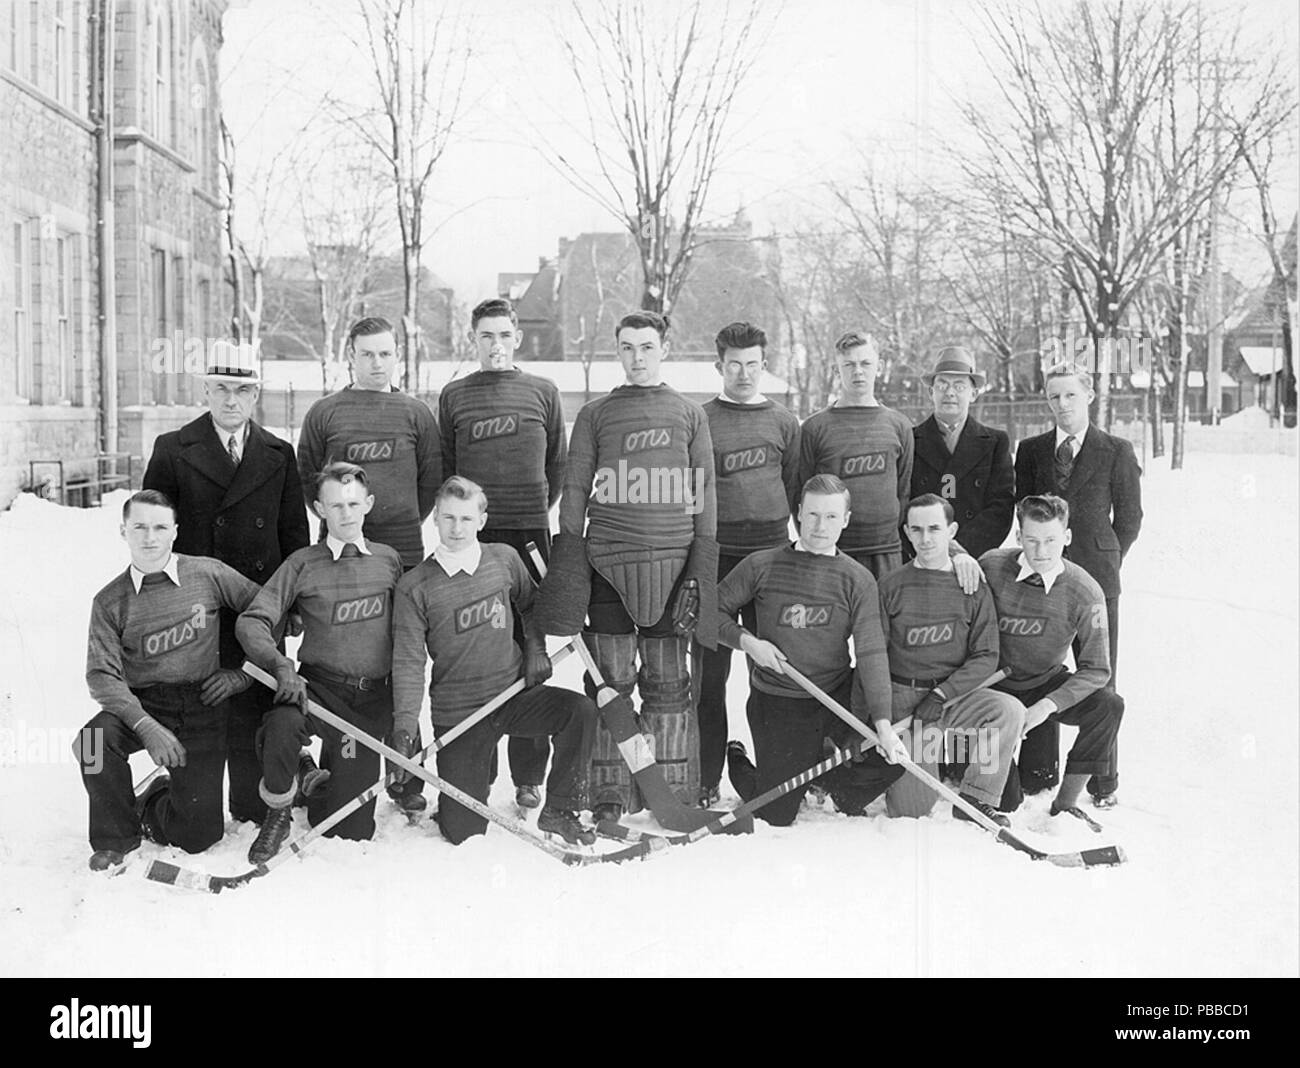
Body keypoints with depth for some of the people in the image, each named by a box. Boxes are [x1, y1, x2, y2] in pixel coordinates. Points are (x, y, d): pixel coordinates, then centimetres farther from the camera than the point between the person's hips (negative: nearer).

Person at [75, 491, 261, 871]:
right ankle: (117, 836, -4)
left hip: (202, 707, -1)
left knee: (199, 834, -7)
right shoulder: (110, 601, -1)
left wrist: (242, 673, 2)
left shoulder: (208, 574, -2)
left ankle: (155, 807, 32)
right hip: (141, 703, 1)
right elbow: (102, 675, -9)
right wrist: (146, 727, -23)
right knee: (92, 742, -33)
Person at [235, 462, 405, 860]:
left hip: (373, 698, 2)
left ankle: (324, 781, 36)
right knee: (280, 726, -39)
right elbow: (252, 622, -7)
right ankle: (278, 812, -10)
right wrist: (281, 666, -25)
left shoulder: (388, 560, 7)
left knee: (350, 830, 0)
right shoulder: (303, 564, 0)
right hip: (318, 688, -2)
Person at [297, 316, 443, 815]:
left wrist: (404, 521, 12)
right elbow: (306, 477, 13)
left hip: (404, 552, 0)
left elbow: (431, 479, 14)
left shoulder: (416, 413, 9)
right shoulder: (324, 413, 7)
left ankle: (406, 776, 8)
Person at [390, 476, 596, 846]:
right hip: (456, 714, -2)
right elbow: (409, 662, -10)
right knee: (463, 833, -2)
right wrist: (404, 727, -19)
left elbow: (530, 604, 21)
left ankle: (558, 810, -7)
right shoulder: (414, 587, -8)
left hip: (514, 694, 2)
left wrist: (535, 648, 6)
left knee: (581, 710, -27)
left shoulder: (504, 559, 1)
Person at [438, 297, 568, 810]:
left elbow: (558, 464, 15)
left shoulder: (543, 392, 9)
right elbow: (444, 468, 14)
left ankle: (529, 776, 6)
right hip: (471, 536, 1)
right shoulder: (454, 396, 10)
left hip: (529, 535, 0)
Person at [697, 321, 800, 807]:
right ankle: (707, 781, 7)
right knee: (711, 672, 1)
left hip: (772, 553, 2)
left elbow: (795, 491, 14)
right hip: (715, 557, -2)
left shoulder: (783, 422, 11)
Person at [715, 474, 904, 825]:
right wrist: (745, 641, -15)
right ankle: (736, 762, 33)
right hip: (777, 703, -2)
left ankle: (843, 791, 15)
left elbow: (871, 653, -12)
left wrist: (883, 721, -22)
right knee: (775, 817, -1)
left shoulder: (857, 580, -2)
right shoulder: (762, 566, -4)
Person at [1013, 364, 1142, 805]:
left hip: (1096, 576, -2)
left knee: (1099, 681, 2)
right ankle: (1037, 773, 14)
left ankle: (1102, 781, 11)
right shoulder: (1030, 450, 10)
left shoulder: (1117, 451, 3)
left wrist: (1105, 561, 5)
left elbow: (1129, 517, 6)